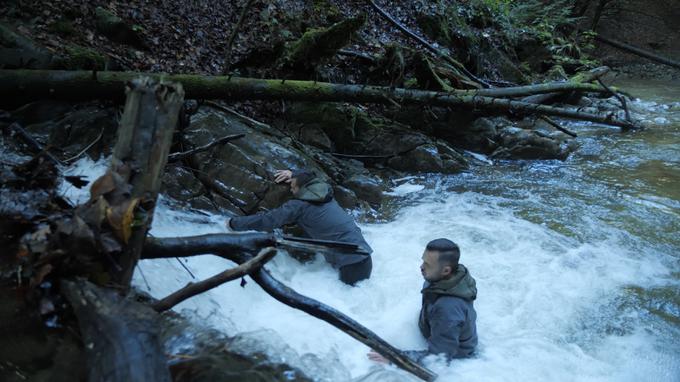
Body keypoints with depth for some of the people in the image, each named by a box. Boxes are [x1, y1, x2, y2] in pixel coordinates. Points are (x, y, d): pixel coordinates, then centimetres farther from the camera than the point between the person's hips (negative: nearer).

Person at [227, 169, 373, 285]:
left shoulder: (298, 205, -8)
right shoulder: (325, 193, 13)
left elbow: (266, 220, -6)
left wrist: (234, 223, 5)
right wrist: (294, 174, 27)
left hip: (351, 265, -8)